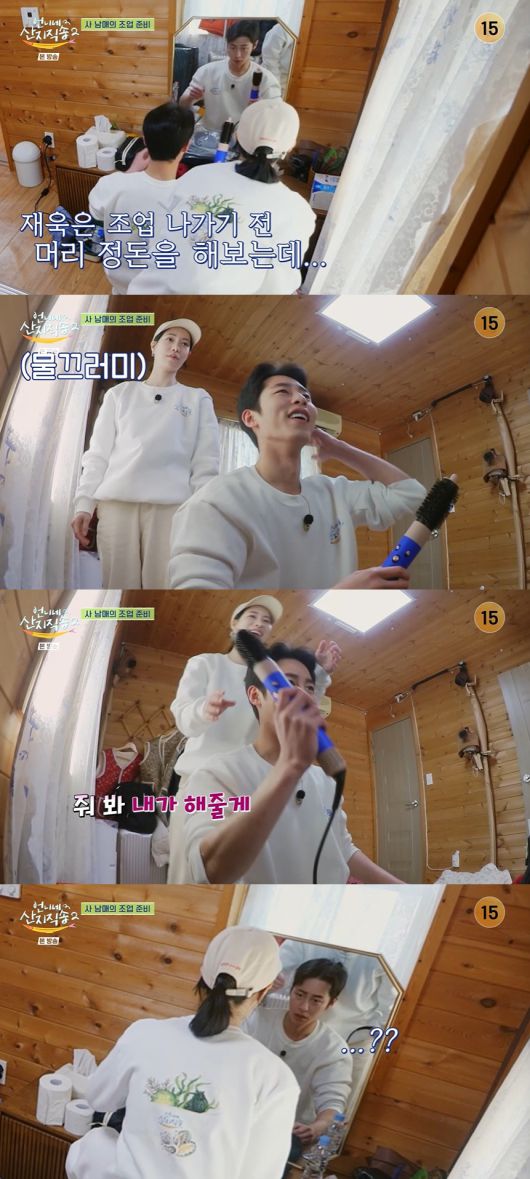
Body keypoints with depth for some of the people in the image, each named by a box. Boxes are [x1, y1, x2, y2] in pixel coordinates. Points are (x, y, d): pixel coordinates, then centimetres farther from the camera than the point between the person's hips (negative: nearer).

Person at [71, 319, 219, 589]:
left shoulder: (198, 399, 18)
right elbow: (98, 454, 13)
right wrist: (83, 504, 0)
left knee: (163, 582, -12)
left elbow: (206, 463, 9)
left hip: (171, 505, -1)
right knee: (119, 584, -7)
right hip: (117, 503, 1)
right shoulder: (119, 394, 19)